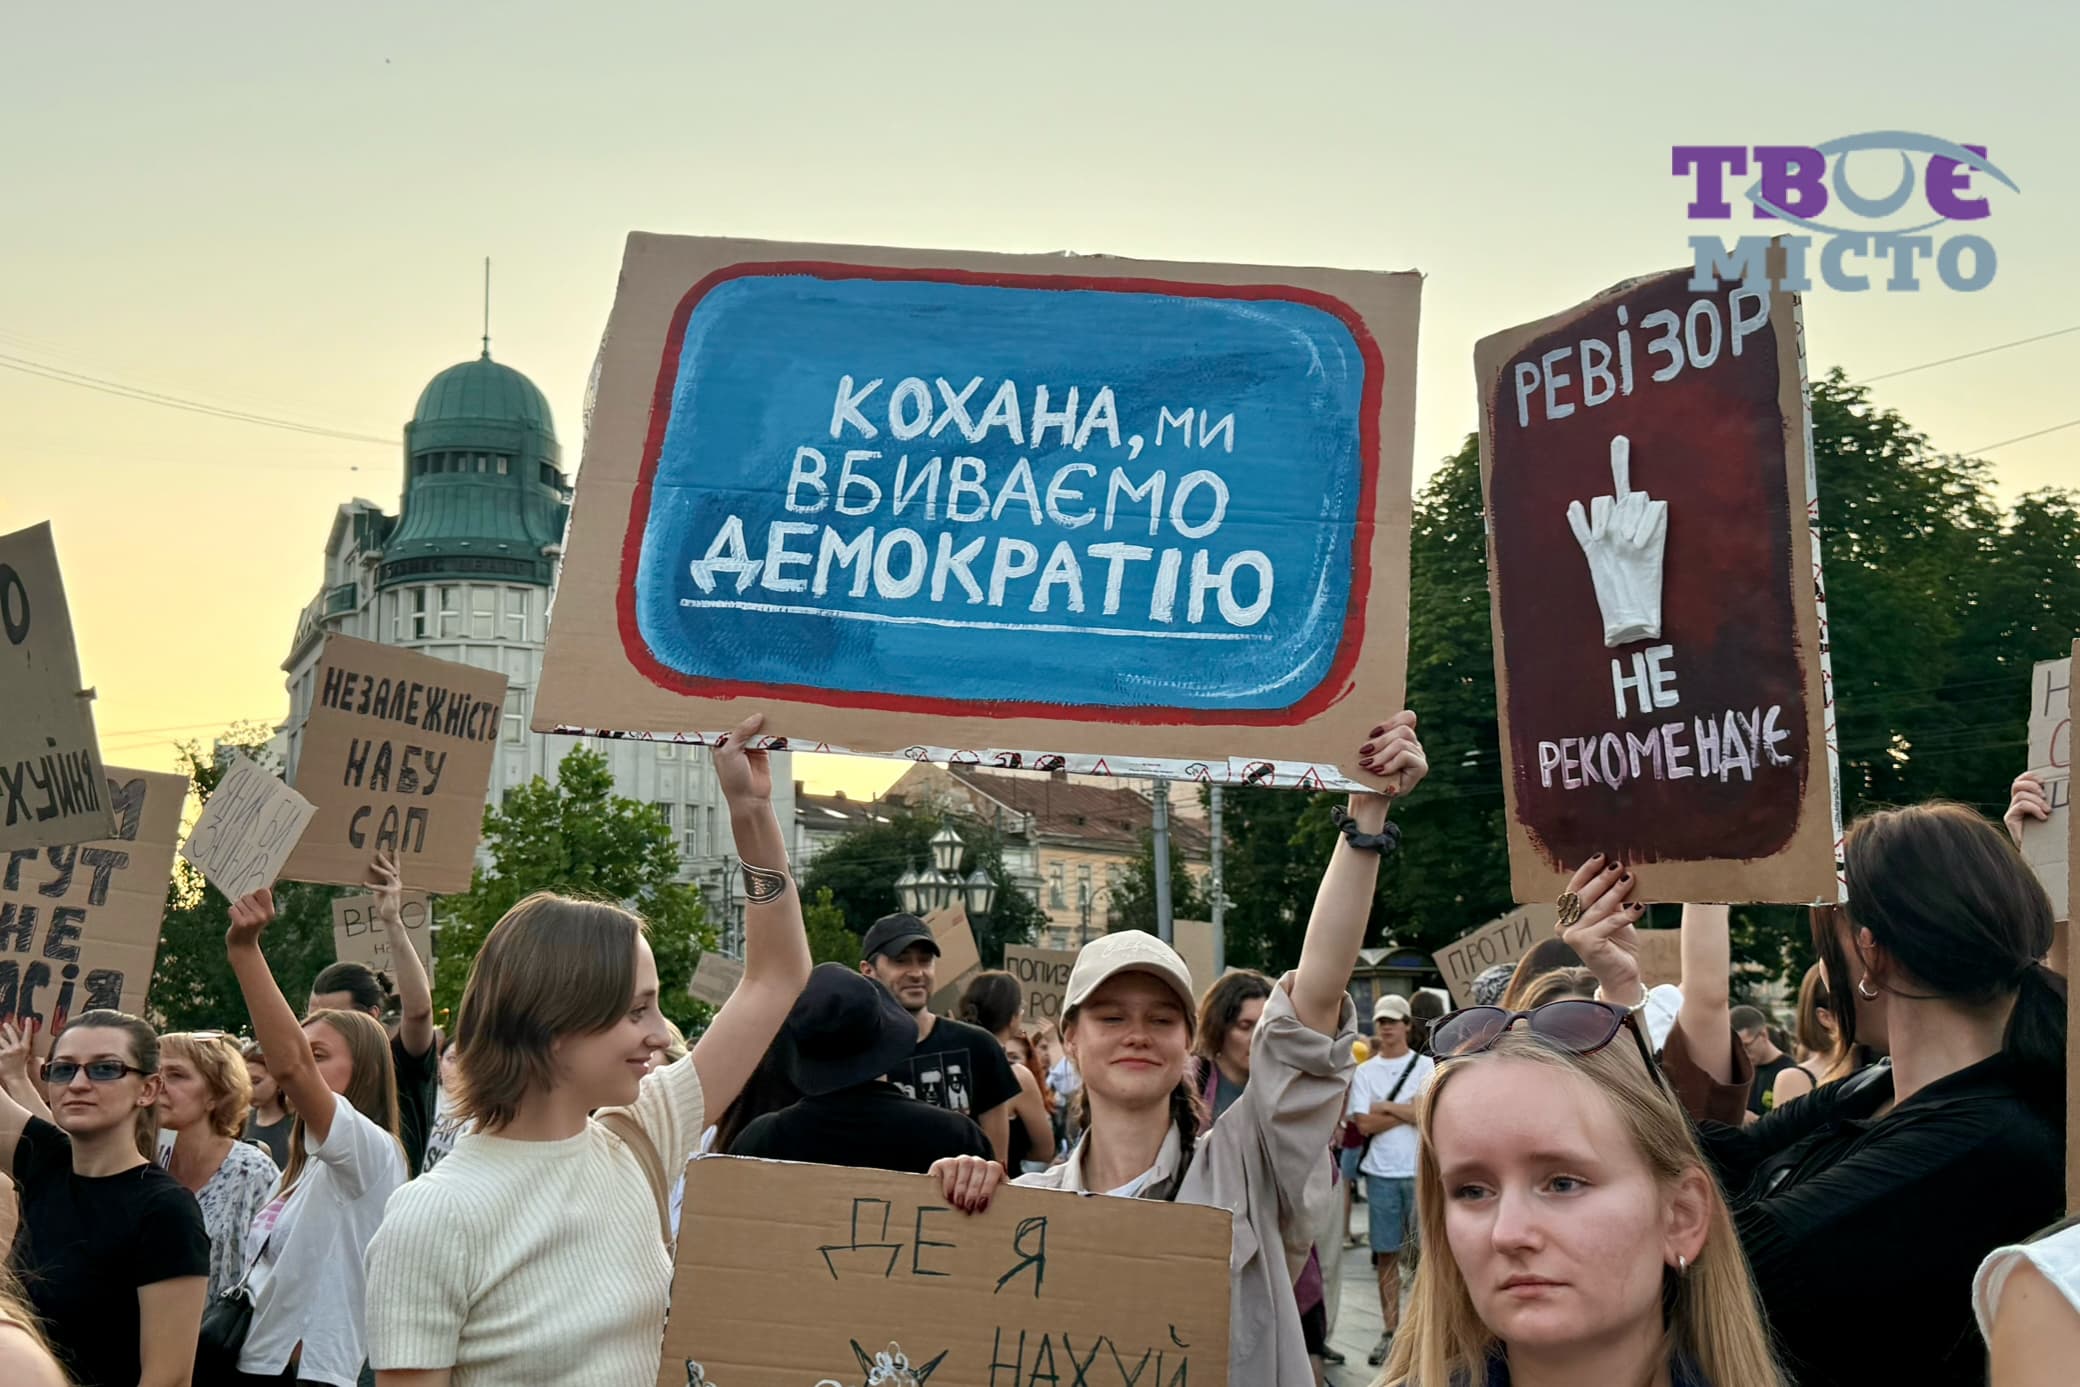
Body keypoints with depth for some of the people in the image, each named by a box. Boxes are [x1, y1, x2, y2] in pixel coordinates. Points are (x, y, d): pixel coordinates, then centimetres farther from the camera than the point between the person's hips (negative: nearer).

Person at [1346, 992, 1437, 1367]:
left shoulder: (1426, 1066, 2)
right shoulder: (1365, 1072, 7)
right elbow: (1364, 1124, -4)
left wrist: (1384, 1107, -7)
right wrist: (1407, 1110, -7)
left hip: (1420, 1171, -2)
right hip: (1380, 1172, 2)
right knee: (1386, 1254, 6)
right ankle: (1390, 1330, 13)